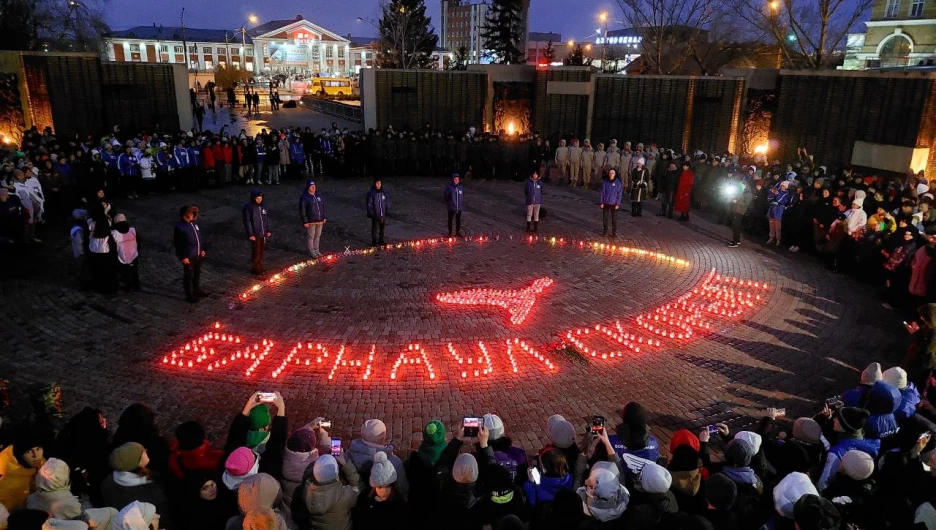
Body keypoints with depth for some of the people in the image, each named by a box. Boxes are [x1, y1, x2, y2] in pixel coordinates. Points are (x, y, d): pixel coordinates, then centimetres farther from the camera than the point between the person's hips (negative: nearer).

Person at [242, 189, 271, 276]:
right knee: (256, 251, 1)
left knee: (261, 251, 14)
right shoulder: (248, 207, -14)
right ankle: (255, 268, 14)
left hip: (263, 233, 6)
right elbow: (247, 221, -14)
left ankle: (260, 267, 26)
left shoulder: (262, 206, 5)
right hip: (255, 234, -6)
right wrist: (250, 234, -16)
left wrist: (268, 230, 10)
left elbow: (266, 218, 13)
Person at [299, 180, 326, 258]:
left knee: (317, 236, 15)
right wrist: (305, 222, -16)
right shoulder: (304, 198, -12)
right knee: (310, 237, 4)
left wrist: (324, 217, 13)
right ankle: (311, 251, 15)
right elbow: (302, 211, -14)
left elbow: (323, 207, 17)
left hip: (320, 221, 6)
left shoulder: (318, 196, 9)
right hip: (310, 222, -6)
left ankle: (316, 250, 28)